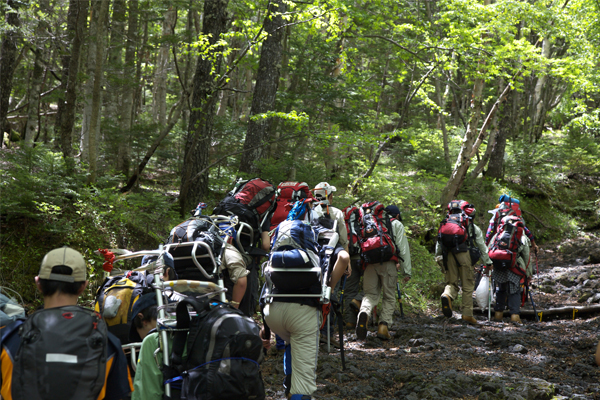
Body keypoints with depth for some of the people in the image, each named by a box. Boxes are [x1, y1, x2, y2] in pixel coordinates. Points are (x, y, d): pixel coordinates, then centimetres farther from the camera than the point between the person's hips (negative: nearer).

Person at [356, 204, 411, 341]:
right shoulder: (397, 224, 15)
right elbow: (403, 249, 6)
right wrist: (407, 271, 5)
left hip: (370, 262, 3)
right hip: (388, 263, -3)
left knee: (370, 294, 6)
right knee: (389, 297, 7)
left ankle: (364, 313, -25)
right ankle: (383, 326, -7)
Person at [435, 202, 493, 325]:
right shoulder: (473, 227, 19)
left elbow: (439, 242, 18)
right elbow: (482, 246, 21)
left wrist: (438, 258, 23)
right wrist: (488, 263, 27)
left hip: (448, 254, 2)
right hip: (464, 253, -2)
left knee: (451, 282, 8)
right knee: (468, 285, 5)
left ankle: (447, 296, -27)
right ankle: (467, 314, 2)